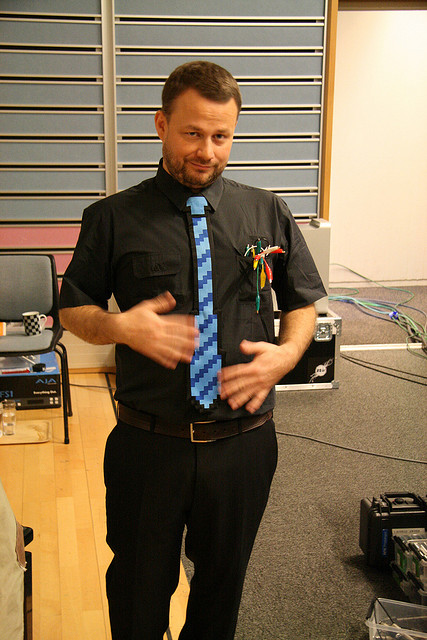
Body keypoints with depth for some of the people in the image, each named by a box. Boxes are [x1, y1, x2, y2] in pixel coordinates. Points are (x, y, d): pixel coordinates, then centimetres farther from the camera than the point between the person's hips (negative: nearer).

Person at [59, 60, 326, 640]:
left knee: (223, 579, 21)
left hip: (243, 439, 2)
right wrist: (120, 326, -17)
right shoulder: (113, 218, -2)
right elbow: (72, 310, 5)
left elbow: (302, 302, 11)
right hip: (148, 443, -1)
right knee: (138, 588, 16)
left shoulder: (269, 213, 3)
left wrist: (288, 352, -10)